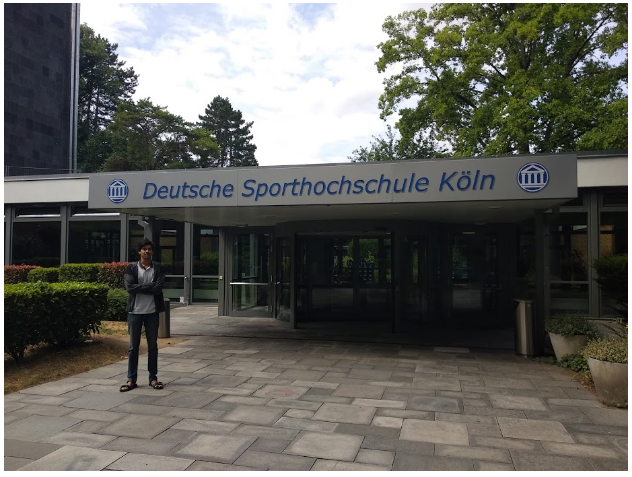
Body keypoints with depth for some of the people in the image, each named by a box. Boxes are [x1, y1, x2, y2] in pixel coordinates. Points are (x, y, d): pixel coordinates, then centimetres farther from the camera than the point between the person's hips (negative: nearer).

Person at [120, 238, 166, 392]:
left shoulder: (158, 268, 2)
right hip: (135, 311, -1)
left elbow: (158, 288, -12)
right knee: (133, 346, 6)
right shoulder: (131, 268, 0)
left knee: (152, 346, 8)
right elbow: (129, 287, -14)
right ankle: (131, 379, 14)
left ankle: (153, 377, 18)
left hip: (152, 312, 1)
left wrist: (140, 287, -13)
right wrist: (149, 287, -14)